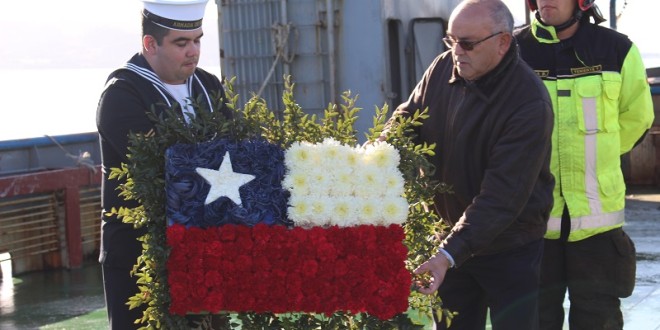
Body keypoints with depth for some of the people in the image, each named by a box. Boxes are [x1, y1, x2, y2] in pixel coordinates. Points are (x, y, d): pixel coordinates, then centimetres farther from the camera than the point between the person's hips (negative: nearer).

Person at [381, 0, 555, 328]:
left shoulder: (530, 104, -26)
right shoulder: (443, 68, -5)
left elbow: (501, 197, -30)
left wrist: (449, 254, -37)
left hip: (510, 249, -6)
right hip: (451, 239, 6)